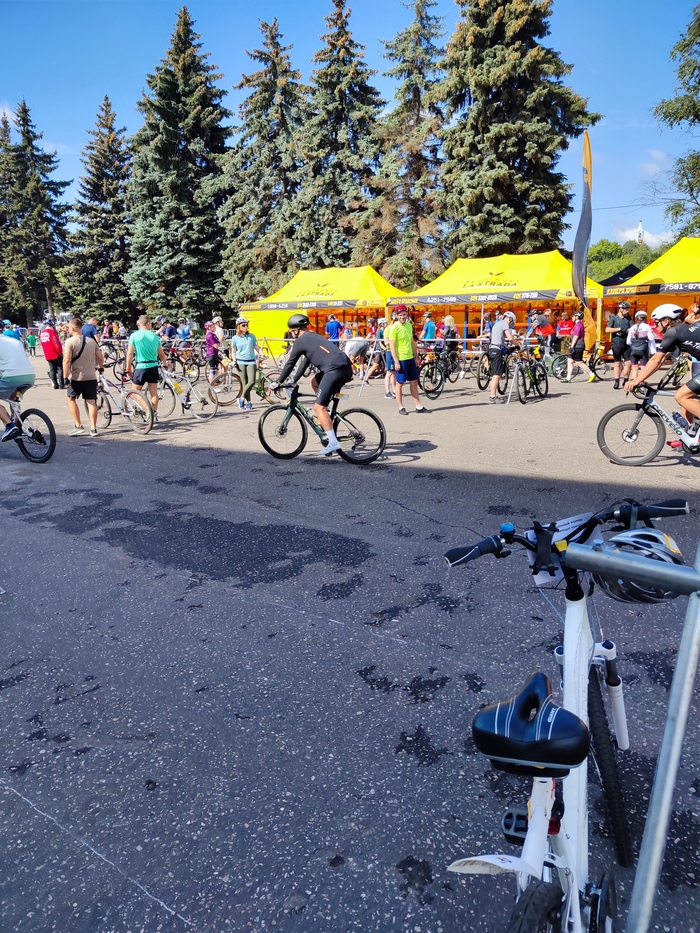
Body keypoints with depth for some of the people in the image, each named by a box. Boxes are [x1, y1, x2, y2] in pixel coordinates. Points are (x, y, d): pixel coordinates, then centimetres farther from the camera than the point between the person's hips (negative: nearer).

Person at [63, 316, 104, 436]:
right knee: (91, 402, 5)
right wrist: (101, 368, 28)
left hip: (76, 377, -4)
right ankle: (93, 428, 5)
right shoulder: (91, 340, 5)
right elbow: (100, 358, 8)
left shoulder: (70, 341, -10)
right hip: (91, 377, 4)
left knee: (71, 399, 12)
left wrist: (65, 377, -13)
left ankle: (78, 426, 6)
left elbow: (67, 361, -16)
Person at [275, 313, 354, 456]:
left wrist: (278, 383, 20)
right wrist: (293, 381, 37)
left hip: (335, 370, -9)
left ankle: (333, 442, -13)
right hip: (346, 368, 9)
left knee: (319, 407, -6)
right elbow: (304, 362, 35)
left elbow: (290, 364, 9)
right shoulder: (313, 337, 31)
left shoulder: (300, 341, 4)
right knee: (314, 381, 30)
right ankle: (326, 414, 23)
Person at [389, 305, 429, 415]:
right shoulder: (395, 328, -11)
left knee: (414, 382, 10)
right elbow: (392, 346, -14)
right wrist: (396, 362, -19)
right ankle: (401, 407, 12)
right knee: (400, 383, 3)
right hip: (401, 359, -7)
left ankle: (418, 406, 17)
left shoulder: (409, 325, 9)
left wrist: (416, 357, 15)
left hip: (410, 358, 7)